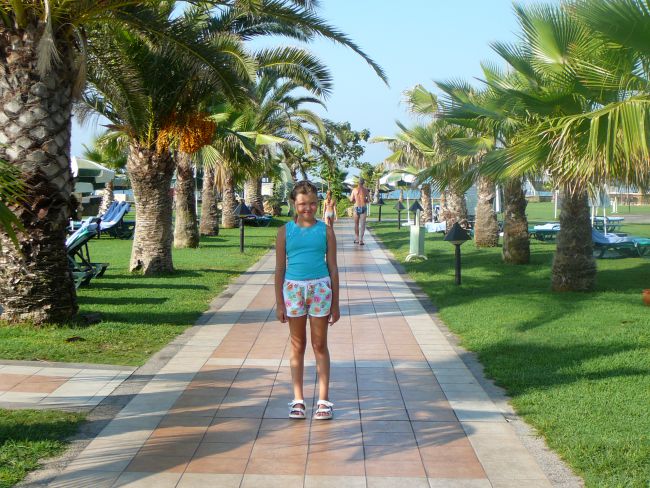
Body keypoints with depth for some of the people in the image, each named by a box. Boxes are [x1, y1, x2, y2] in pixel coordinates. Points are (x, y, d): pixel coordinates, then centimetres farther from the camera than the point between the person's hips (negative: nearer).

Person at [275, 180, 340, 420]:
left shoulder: (325, 231, 2)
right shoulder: (286, 231, 3)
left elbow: (333, 268, 5)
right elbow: (280, 268, 5)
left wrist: (335, 303, 4)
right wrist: (279, 302, 2)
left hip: (320, 288, -1)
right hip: (293, 288, 1)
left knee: (320, 345, 5)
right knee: (297, 346, 9)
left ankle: (324, 400, 12)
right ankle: (298, 400, 16)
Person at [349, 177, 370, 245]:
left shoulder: (354, 190, -2)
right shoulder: (366, 190, -2)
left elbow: (351, 200, 2)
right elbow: (369, 200, 2)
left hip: (356, 207, 1)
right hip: (363, 208, -1)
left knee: (356, 224, 15)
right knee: (362, 225, 2)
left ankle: (356, 238, 19)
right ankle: (360, 240, -3)